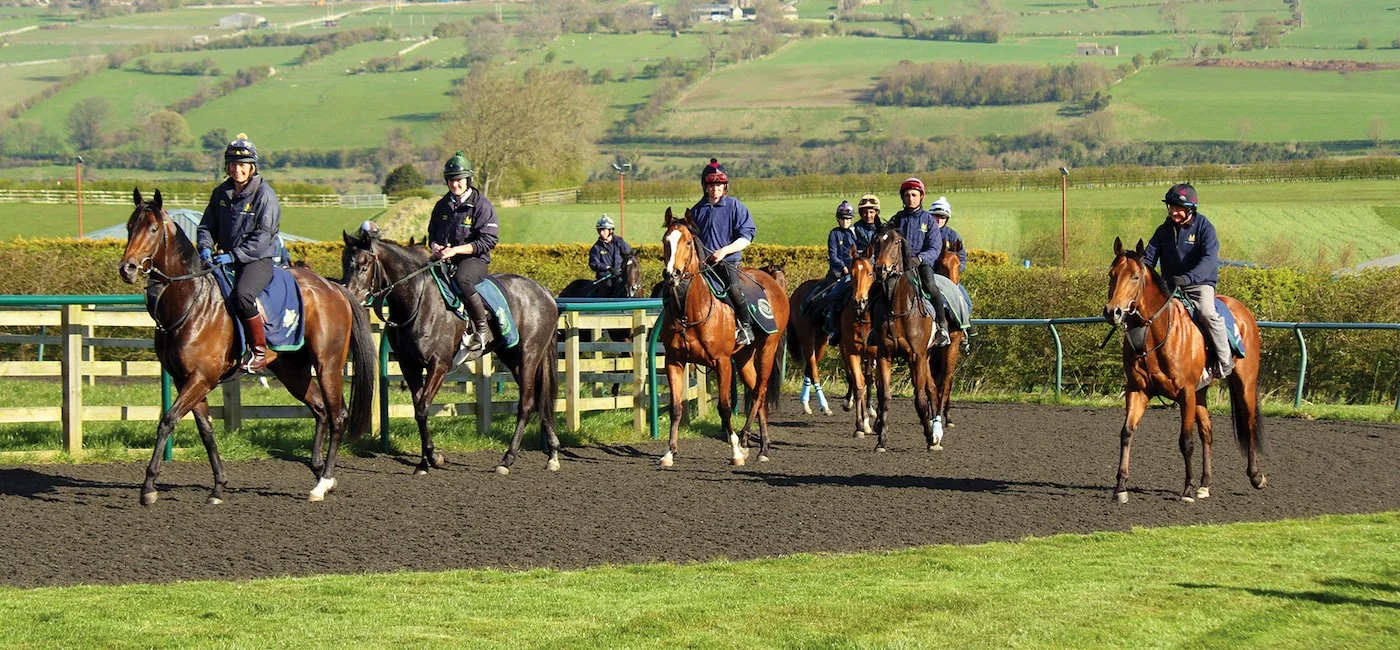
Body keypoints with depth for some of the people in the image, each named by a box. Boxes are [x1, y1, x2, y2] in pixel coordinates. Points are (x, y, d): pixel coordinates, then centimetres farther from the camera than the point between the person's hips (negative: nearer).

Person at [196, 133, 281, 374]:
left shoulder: (265, 195, -8)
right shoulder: (221, 193, 12)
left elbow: (262, 238, -15)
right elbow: (207, 226, 16)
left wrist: (234, 255, -23)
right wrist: (205, 248, -6)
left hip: (258, 260, -7)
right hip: (226, 260, 7)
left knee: (242, 295, -35)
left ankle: (260, 350, -21)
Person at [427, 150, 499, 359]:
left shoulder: (481, 205, -4)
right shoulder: (442, 205, 15)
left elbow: (488, 240, -10)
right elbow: (432, 233, 24)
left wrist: (455, 250, -19)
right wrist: (434, 246, -3)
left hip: (474, 259, -6)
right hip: (443, 259, 6)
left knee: (461, 280, -40)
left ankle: (482, 328, -25)